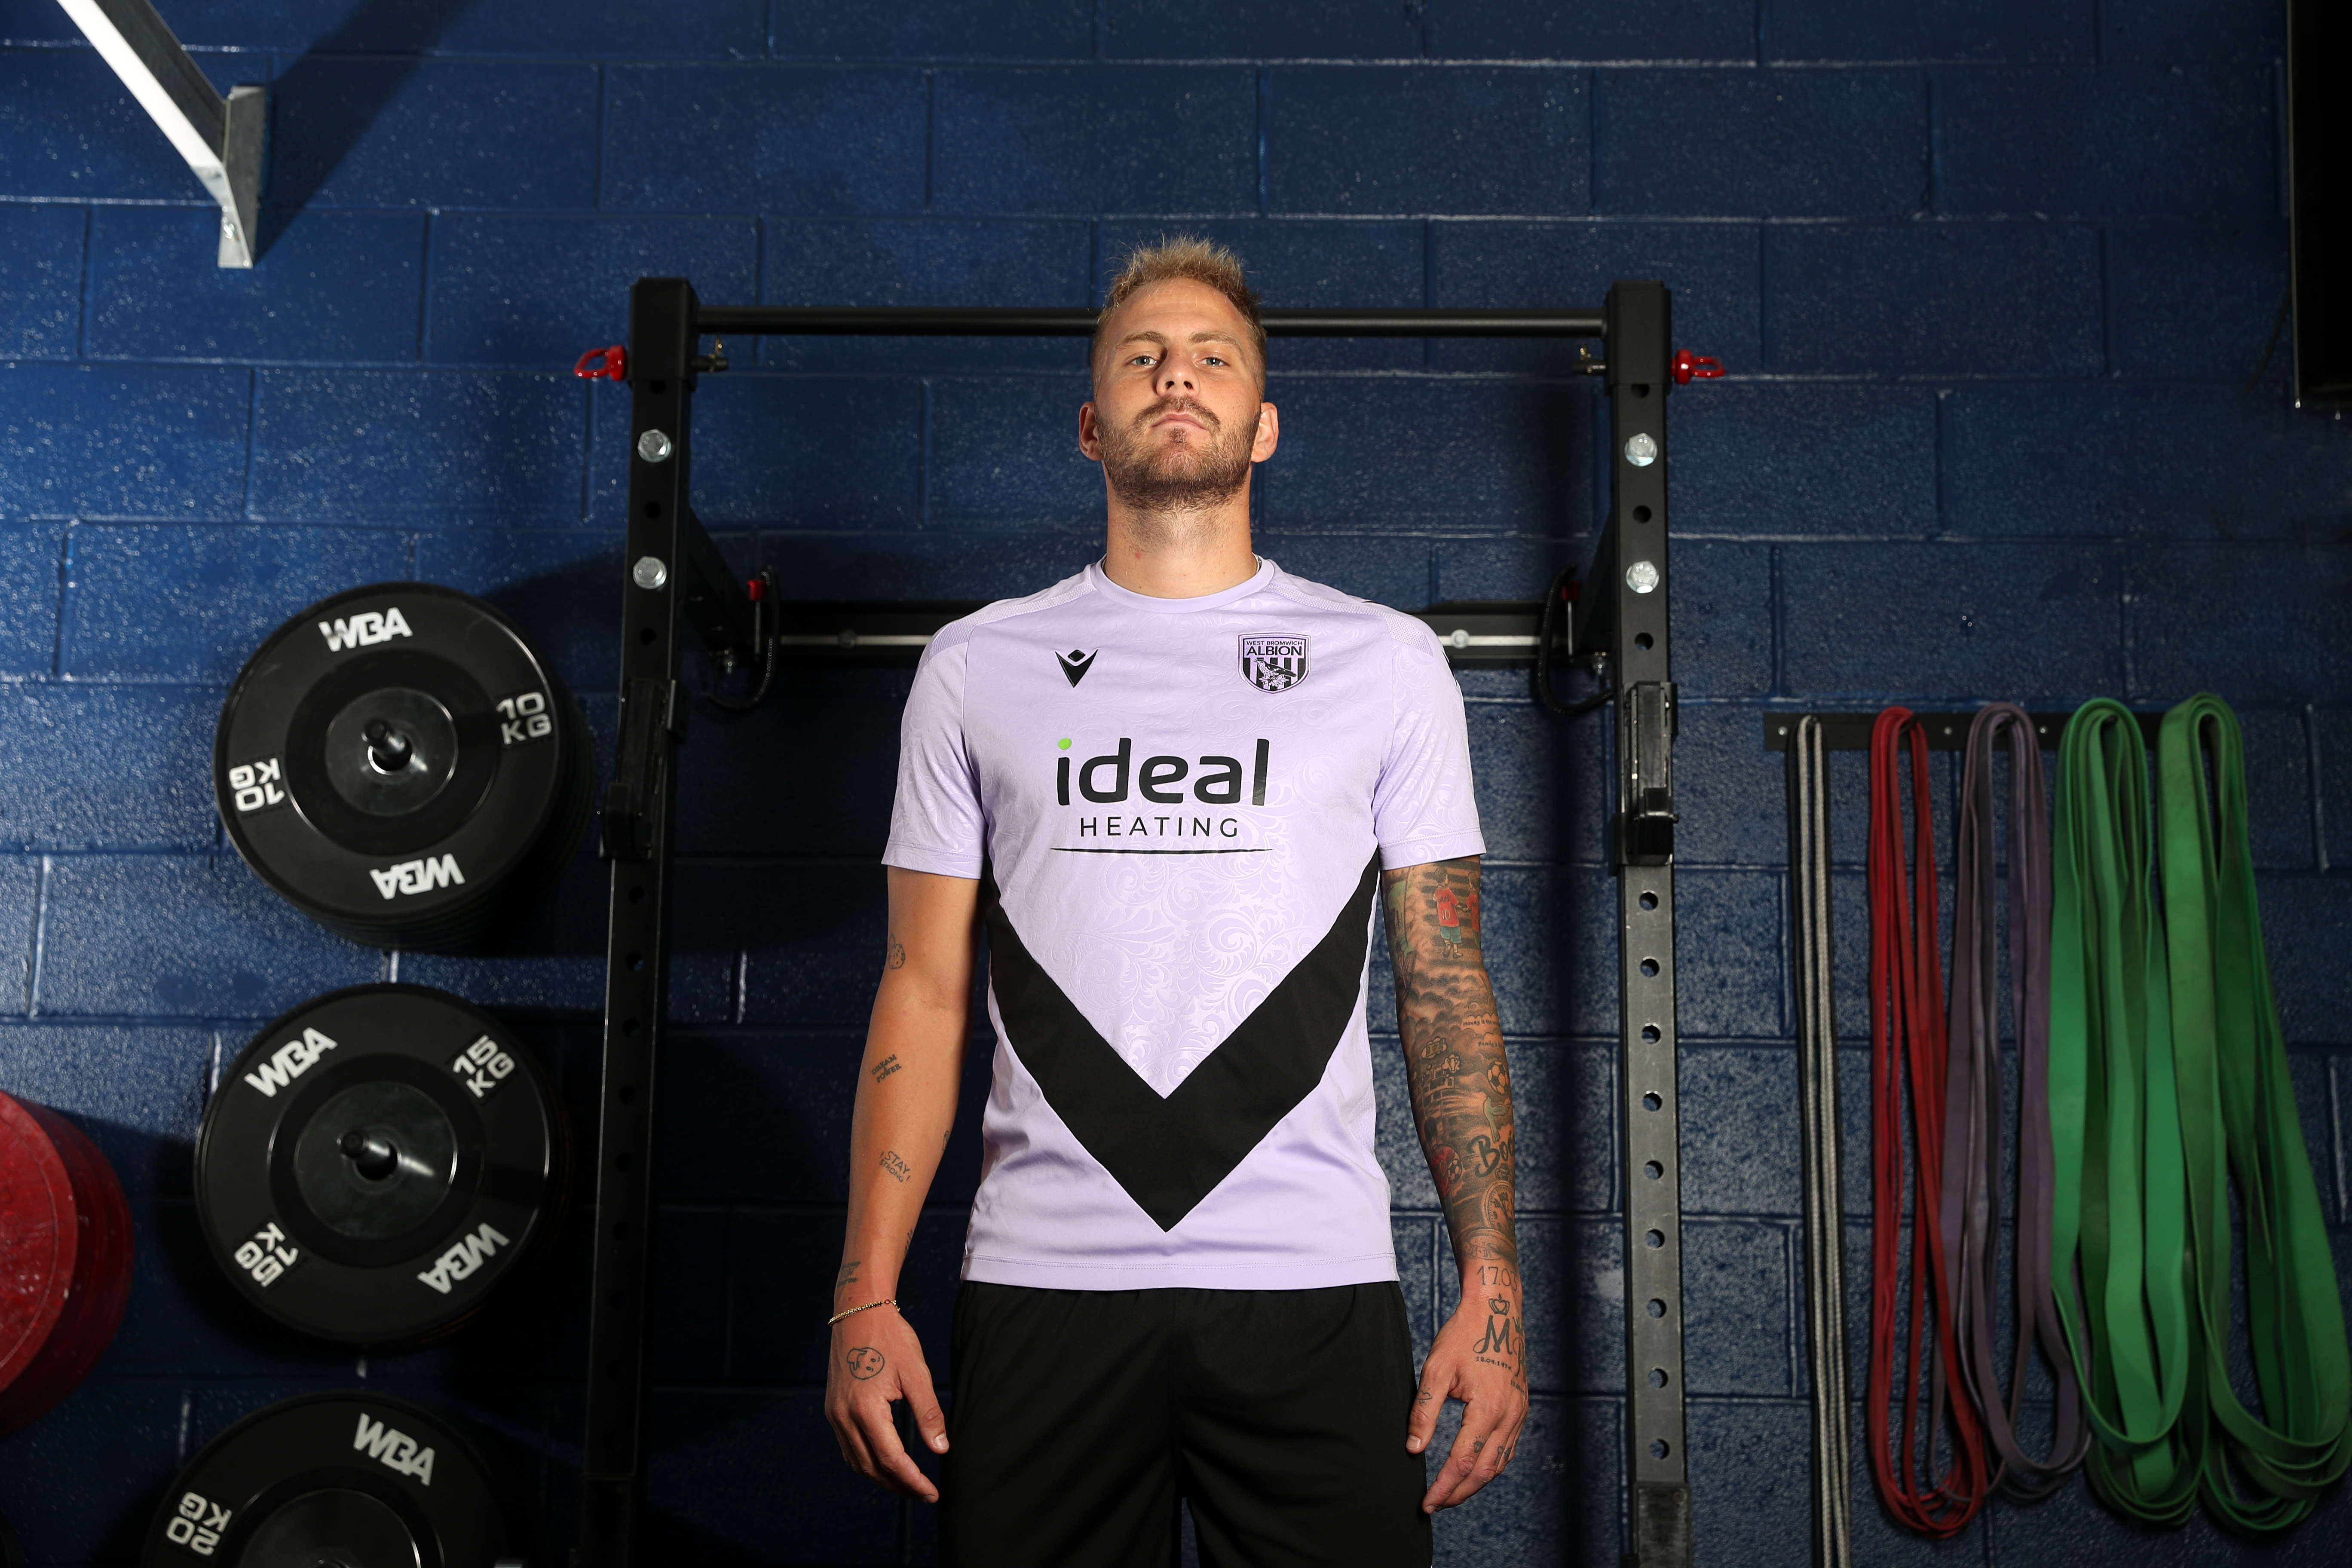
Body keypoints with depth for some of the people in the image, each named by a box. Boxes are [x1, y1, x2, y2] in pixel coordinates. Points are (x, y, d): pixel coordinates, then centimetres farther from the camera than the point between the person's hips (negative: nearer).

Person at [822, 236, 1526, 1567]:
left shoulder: (1387, 661, 8)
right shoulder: (978, 668, 10)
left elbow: (1448, 988, 6)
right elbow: (926, 992, 8)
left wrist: (1493, 1288, -2)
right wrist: (868, 1293, 1)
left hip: (1313, 1280, 0)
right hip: (1043, 1283, 1)